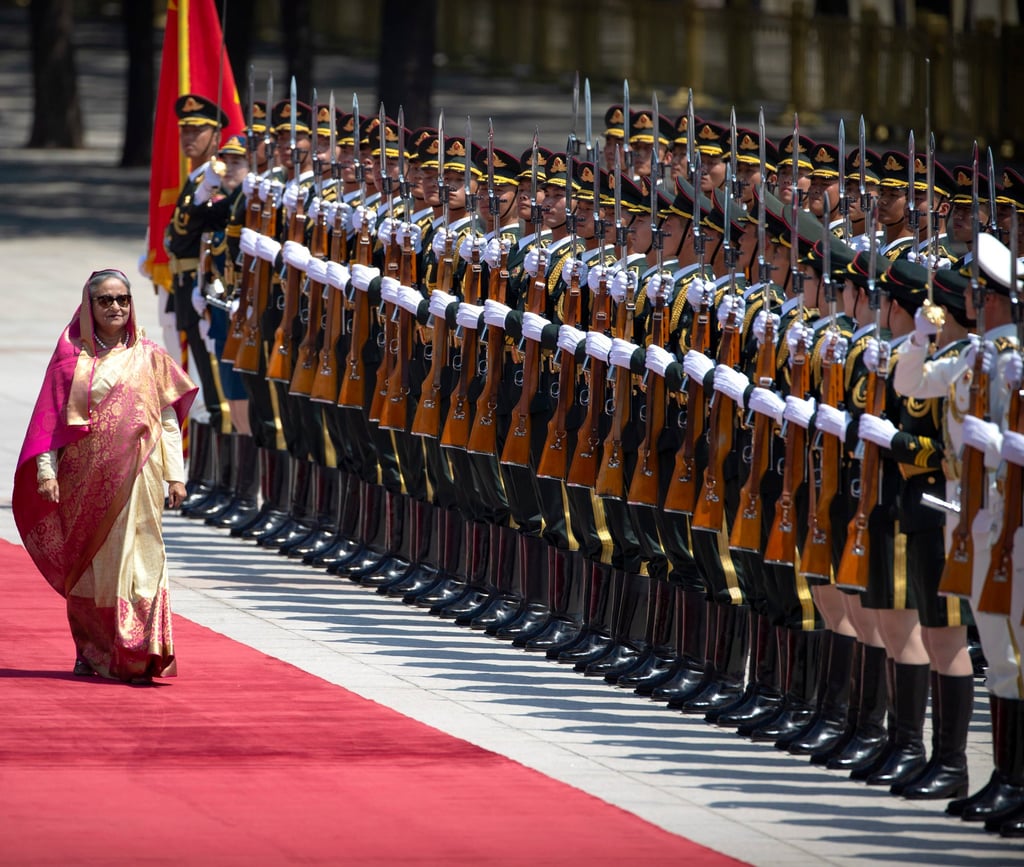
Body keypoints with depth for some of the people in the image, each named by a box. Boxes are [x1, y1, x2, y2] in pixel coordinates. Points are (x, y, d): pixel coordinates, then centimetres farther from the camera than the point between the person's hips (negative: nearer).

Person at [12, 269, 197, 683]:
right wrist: (45, 471, -5)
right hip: (83, 475, 2)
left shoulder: (149, 357, 7)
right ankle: (90, 652, 17)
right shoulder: (71, 356, 7)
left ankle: (138, 655, -17)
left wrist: (175, 474, 0)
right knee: (85, 565, 7)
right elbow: (50, 417, 4)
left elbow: (168, 420, 7)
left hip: (134, 475, -2)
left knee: (134, 560, -12)